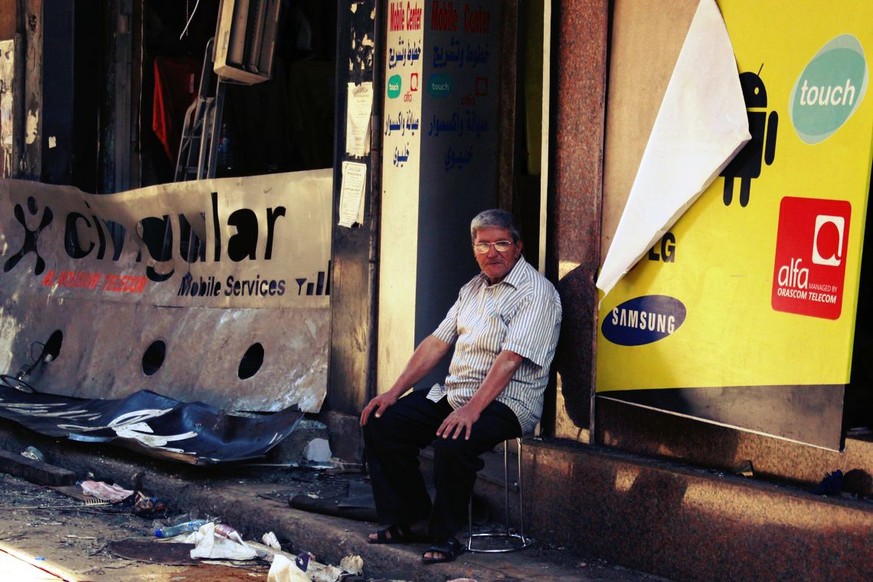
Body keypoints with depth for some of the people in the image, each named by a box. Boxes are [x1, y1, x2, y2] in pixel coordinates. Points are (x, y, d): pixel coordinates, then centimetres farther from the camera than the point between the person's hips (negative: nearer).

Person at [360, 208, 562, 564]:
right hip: (453, 394, 9)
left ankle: (446, 535, -15)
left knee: (452, 442, -36)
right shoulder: (474, 288, 17)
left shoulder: (535, 292, -11)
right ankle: (412, 521, 4)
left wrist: (472, 409, -31)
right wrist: (394, 391, 6)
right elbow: (437, 343, 15)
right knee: (381, 422, -2)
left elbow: (509, 360, -21)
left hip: (504, 402, -9)